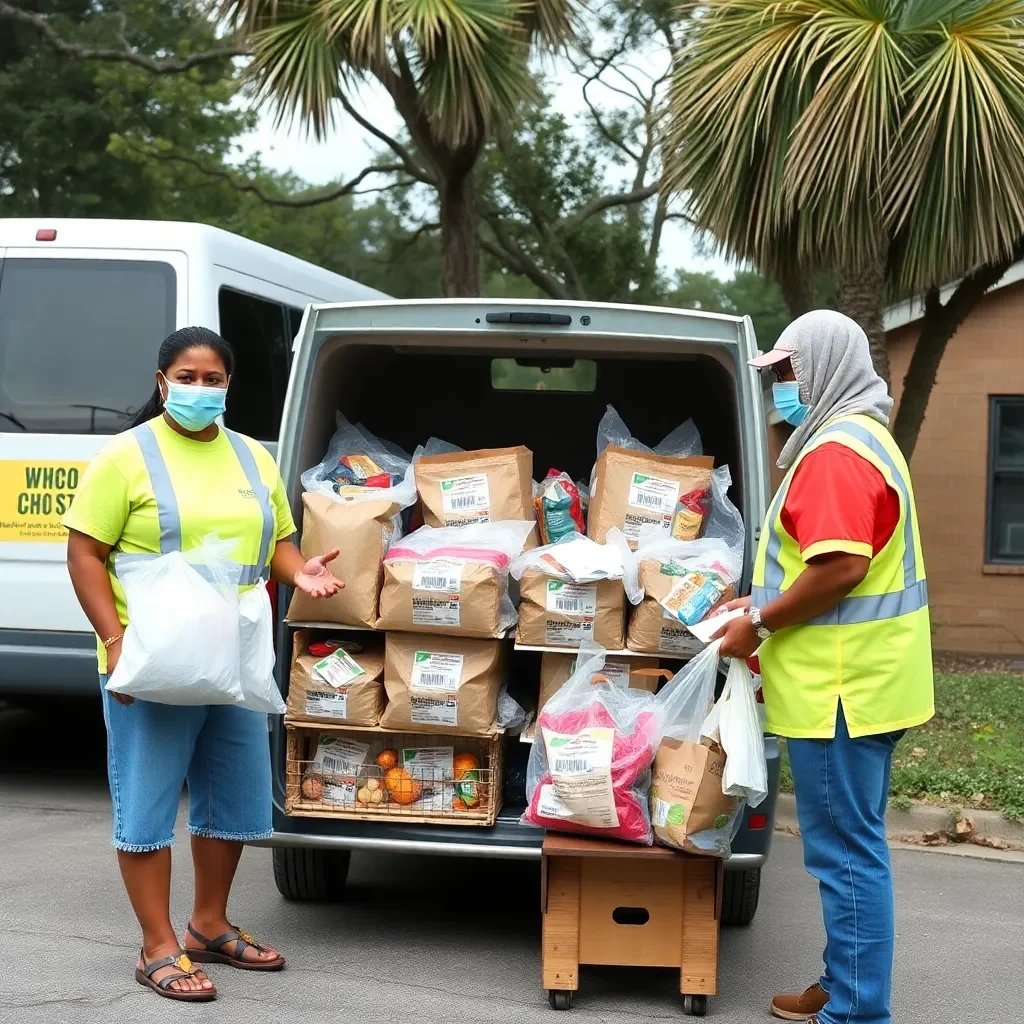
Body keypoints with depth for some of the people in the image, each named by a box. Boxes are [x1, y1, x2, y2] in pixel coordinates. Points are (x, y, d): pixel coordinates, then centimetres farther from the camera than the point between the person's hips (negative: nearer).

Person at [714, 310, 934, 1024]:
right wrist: (763, 604, 20)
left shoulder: (836, 451, -17)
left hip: (842, 685, -11)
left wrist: (759, 627, -15)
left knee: (846, 851, -5)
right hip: (865, 680, 11)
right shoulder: (863, 438, 18)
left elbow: (840, 566, -26)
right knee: (853, 845, 17)